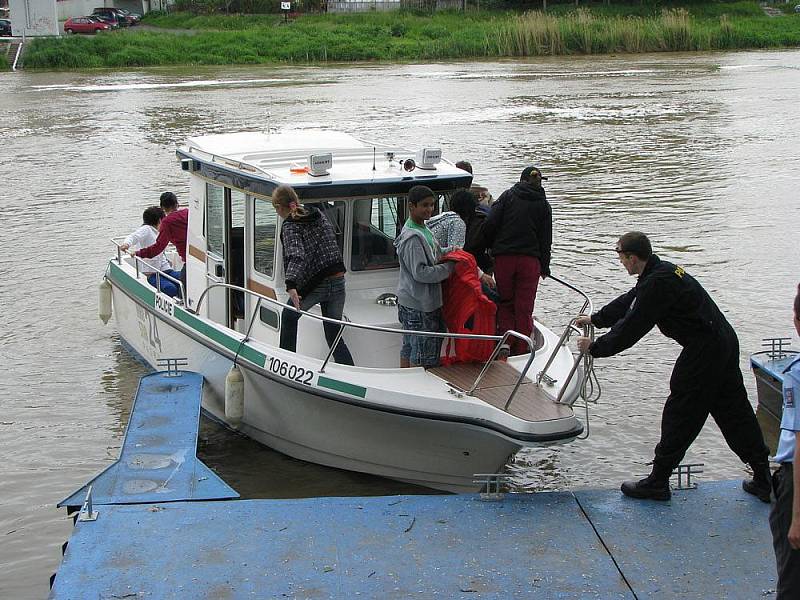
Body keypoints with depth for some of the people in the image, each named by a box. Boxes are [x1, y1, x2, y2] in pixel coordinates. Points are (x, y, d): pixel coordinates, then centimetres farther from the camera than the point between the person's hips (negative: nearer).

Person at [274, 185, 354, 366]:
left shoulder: (289, 227, -9)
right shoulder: (318, 215, 11)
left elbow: (296, 255, -26)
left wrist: (291, 285, -39)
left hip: (314, 286, -5)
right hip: (338, 283, 6)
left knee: (289, 316, 25)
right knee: (334, 336, 12)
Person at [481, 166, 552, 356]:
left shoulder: (508, 196, 4)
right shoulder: (543, 204, 9)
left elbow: (490, 224, -6)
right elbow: (546, 239, 8)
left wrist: (490, 247, 8)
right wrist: (544, 267, 14)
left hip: (504, 257, -1)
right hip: (530, 259, 1)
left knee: (505, 303, 11)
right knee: (524, 308, 6)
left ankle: (505, 341, -4)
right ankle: (521, 350, 7)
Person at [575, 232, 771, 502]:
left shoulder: (657, 283, -19)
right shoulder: (663, 270, 13)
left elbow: (631, 329, -16)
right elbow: (629, 302, 28)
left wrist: (594, 348, -4)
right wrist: (595, 319, 39)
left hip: (703, 351, -10)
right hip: (725, 340, 10)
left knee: (680, 416, 0)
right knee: (734, 411, 15)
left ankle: (657, 483, 9)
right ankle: (763, 480, 20)